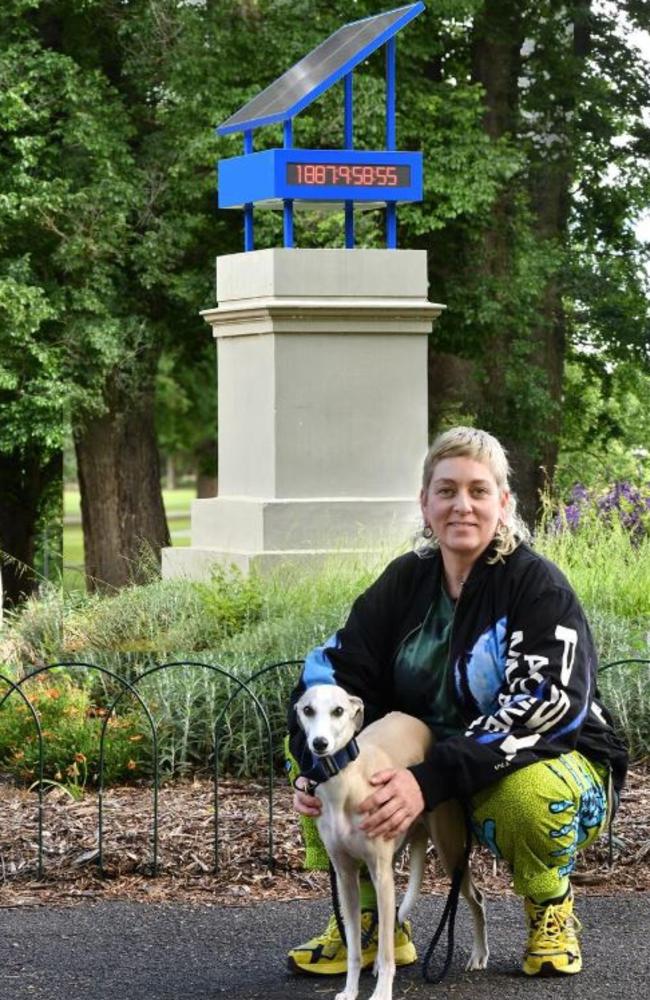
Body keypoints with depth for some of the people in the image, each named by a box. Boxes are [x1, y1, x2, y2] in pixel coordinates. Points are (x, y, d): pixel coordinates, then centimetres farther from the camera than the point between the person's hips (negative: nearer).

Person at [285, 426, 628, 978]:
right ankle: (369, 923, 0)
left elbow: (543, 706, -29)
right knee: (308, 755, -12)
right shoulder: (406, 580, 1)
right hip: (429, 772, 5)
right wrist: (311, 765, -26)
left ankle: (552, 914, -7)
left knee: (528, 792, -41)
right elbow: (334, 669, -4)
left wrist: (430, 781, -41)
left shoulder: (537, 585, -16)